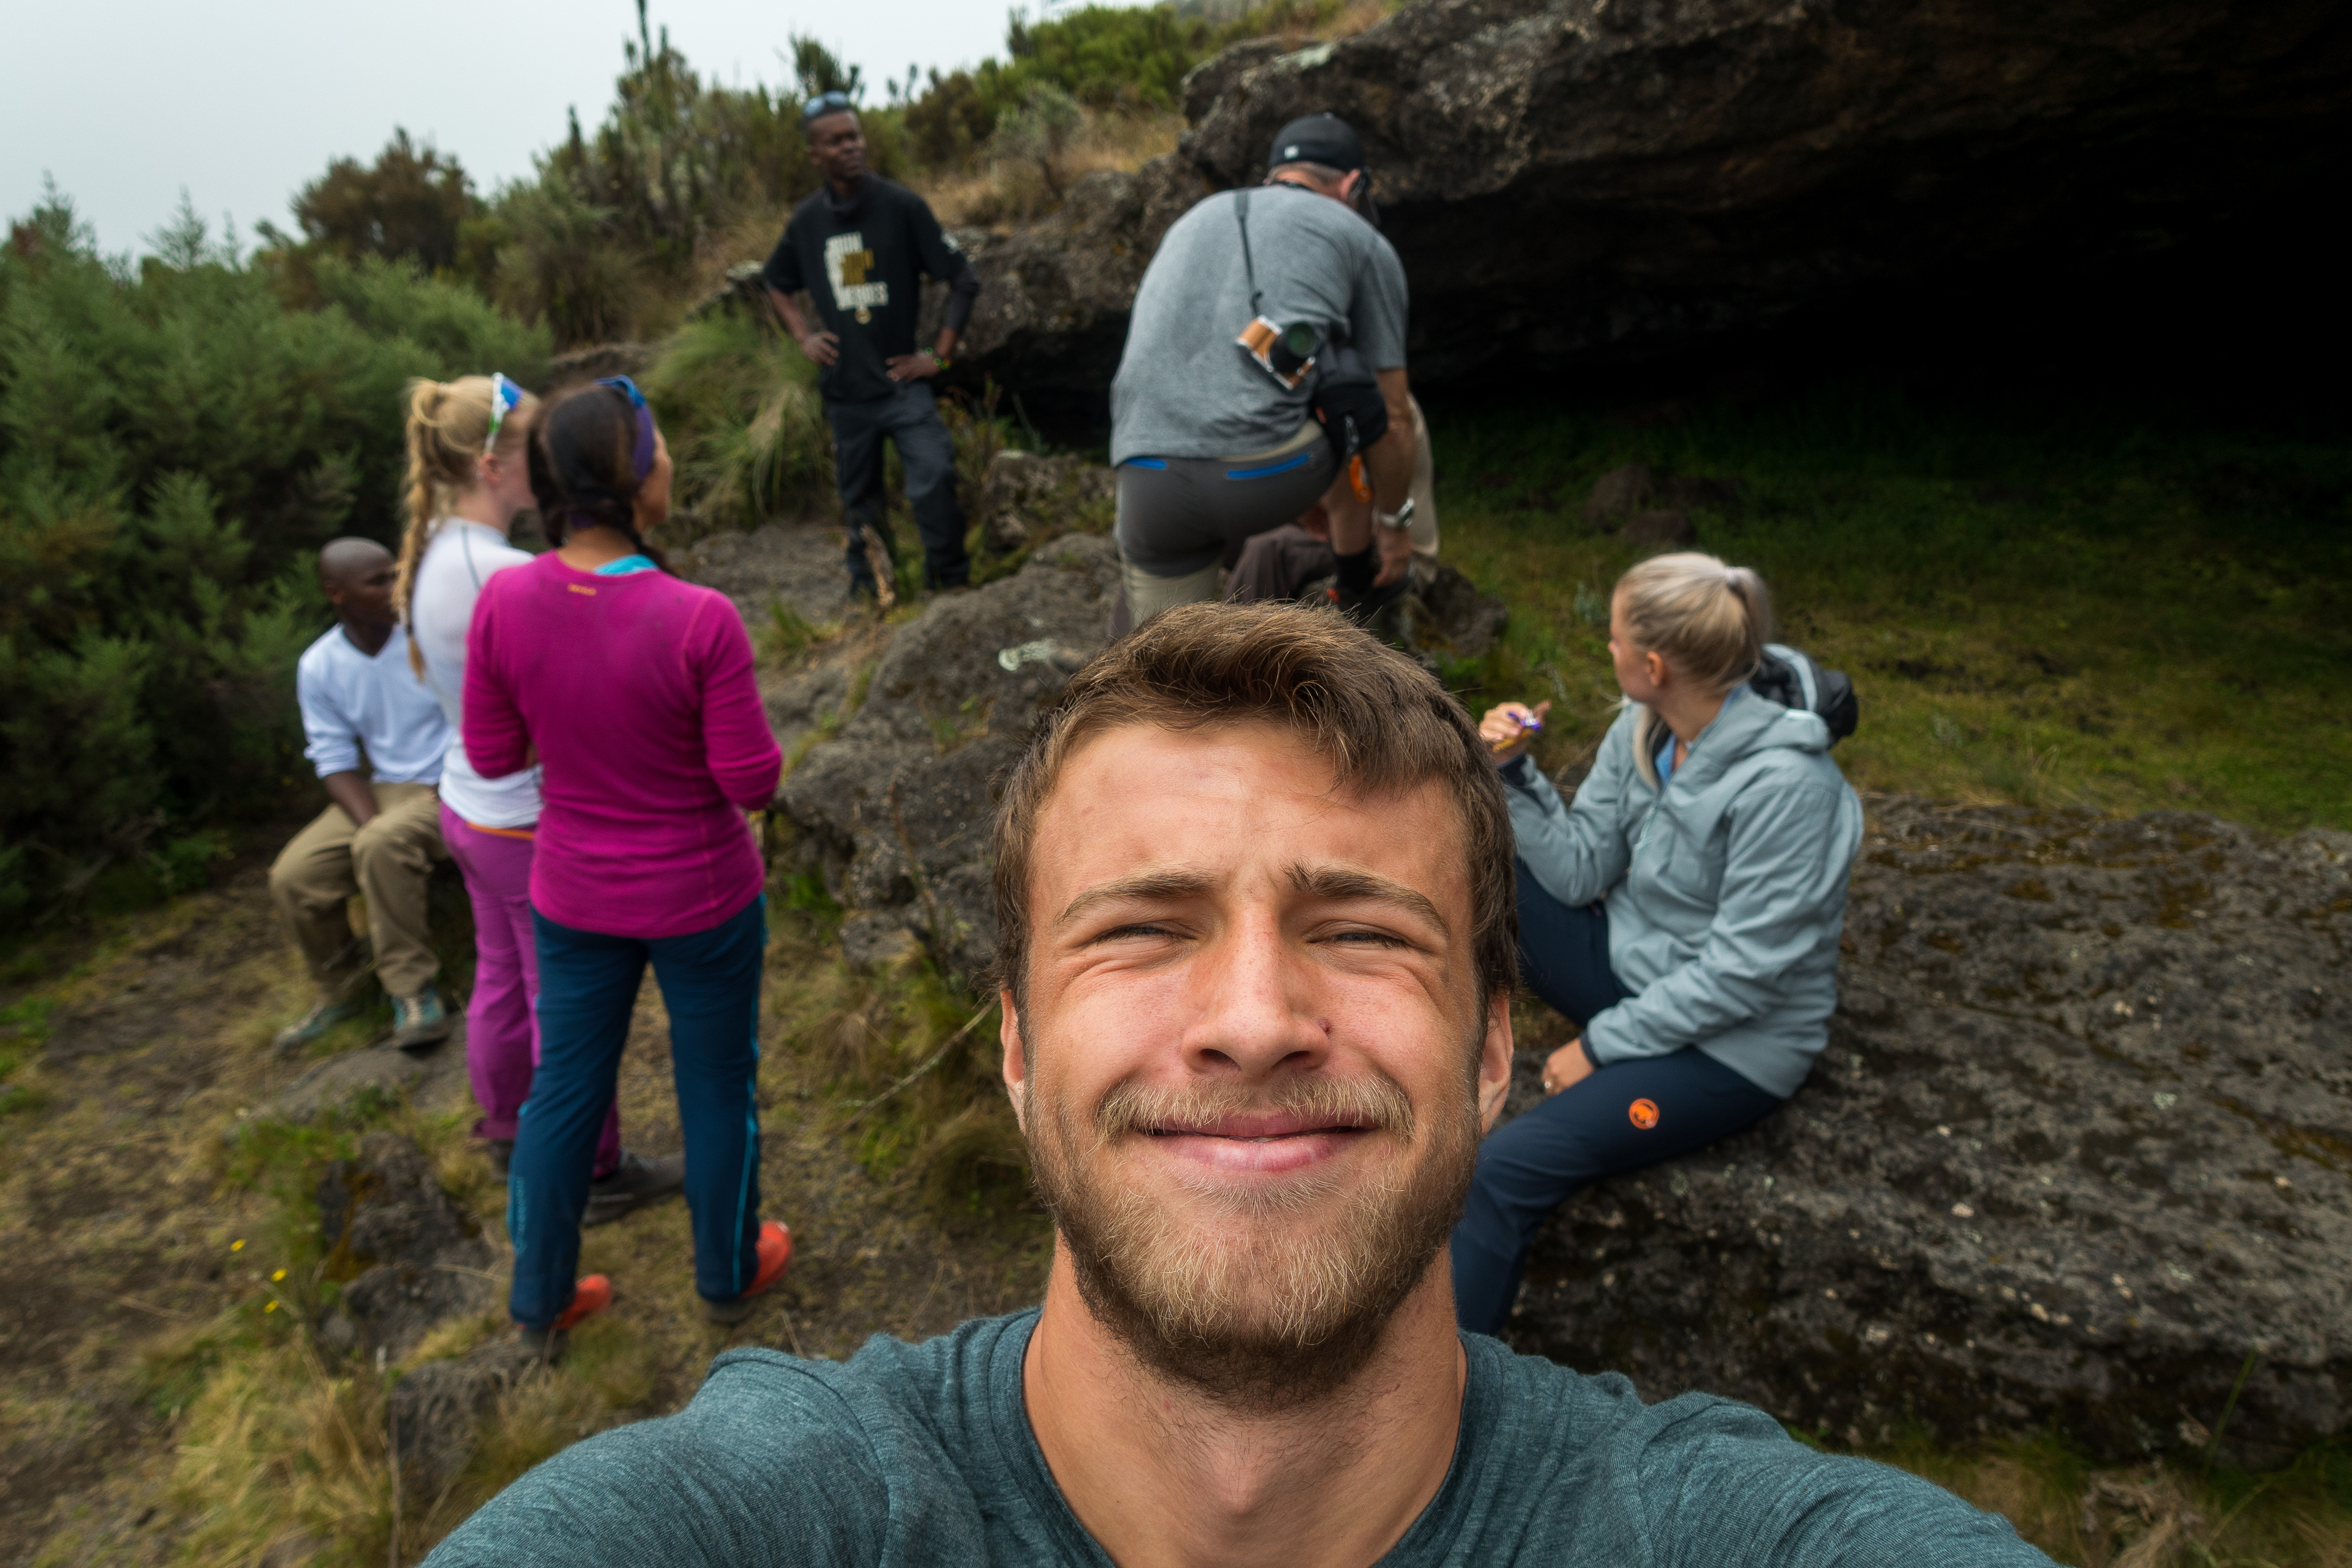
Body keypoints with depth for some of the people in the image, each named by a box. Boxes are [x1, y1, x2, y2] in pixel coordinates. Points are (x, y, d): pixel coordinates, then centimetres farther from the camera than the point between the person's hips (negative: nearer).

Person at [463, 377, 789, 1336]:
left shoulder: (504, 601, -15)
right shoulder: (700, 620, -27)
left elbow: (492, 755, -4)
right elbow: (753, 782, -19)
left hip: (574, 898, 4)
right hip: (700, 899, -4)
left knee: (566, 1087, 21)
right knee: (717, 1087, 18)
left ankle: (541, 1293, 40)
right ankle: (729, 1275, 40)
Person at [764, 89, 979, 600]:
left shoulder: (902, 206, -7)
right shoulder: (806, 221, 3)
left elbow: (964, 280, -4)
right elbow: (776, 283, 23)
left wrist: (939, 355, -7)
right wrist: (803, 336, 7)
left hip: (901, 381, -3)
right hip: (845, 388, 3)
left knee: (933, 481, -18)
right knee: (859, 500, 12)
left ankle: (951, 584, -5)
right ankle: (867, 592, 27)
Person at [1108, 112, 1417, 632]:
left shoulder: (1195, 220, 32)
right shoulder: (1364, 242, 17)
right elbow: (1394, 420, 19)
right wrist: (1394, 523, 37)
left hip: (1150, 484, 3)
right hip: (1274, 474, -3)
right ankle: (1359, 591, 45)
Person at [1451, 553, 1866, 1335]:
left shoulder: (1785, 782, -26)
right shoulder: (1641, 729, -3)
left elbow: (1742, 974, -23)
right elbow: (1581, 872, -1)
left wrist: (1602, 1045, -18)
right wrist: (1515, 773, -13)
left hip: (1732, 1043, -7)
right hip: (1628, 964, 8)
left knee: (1504, 1172, -24)